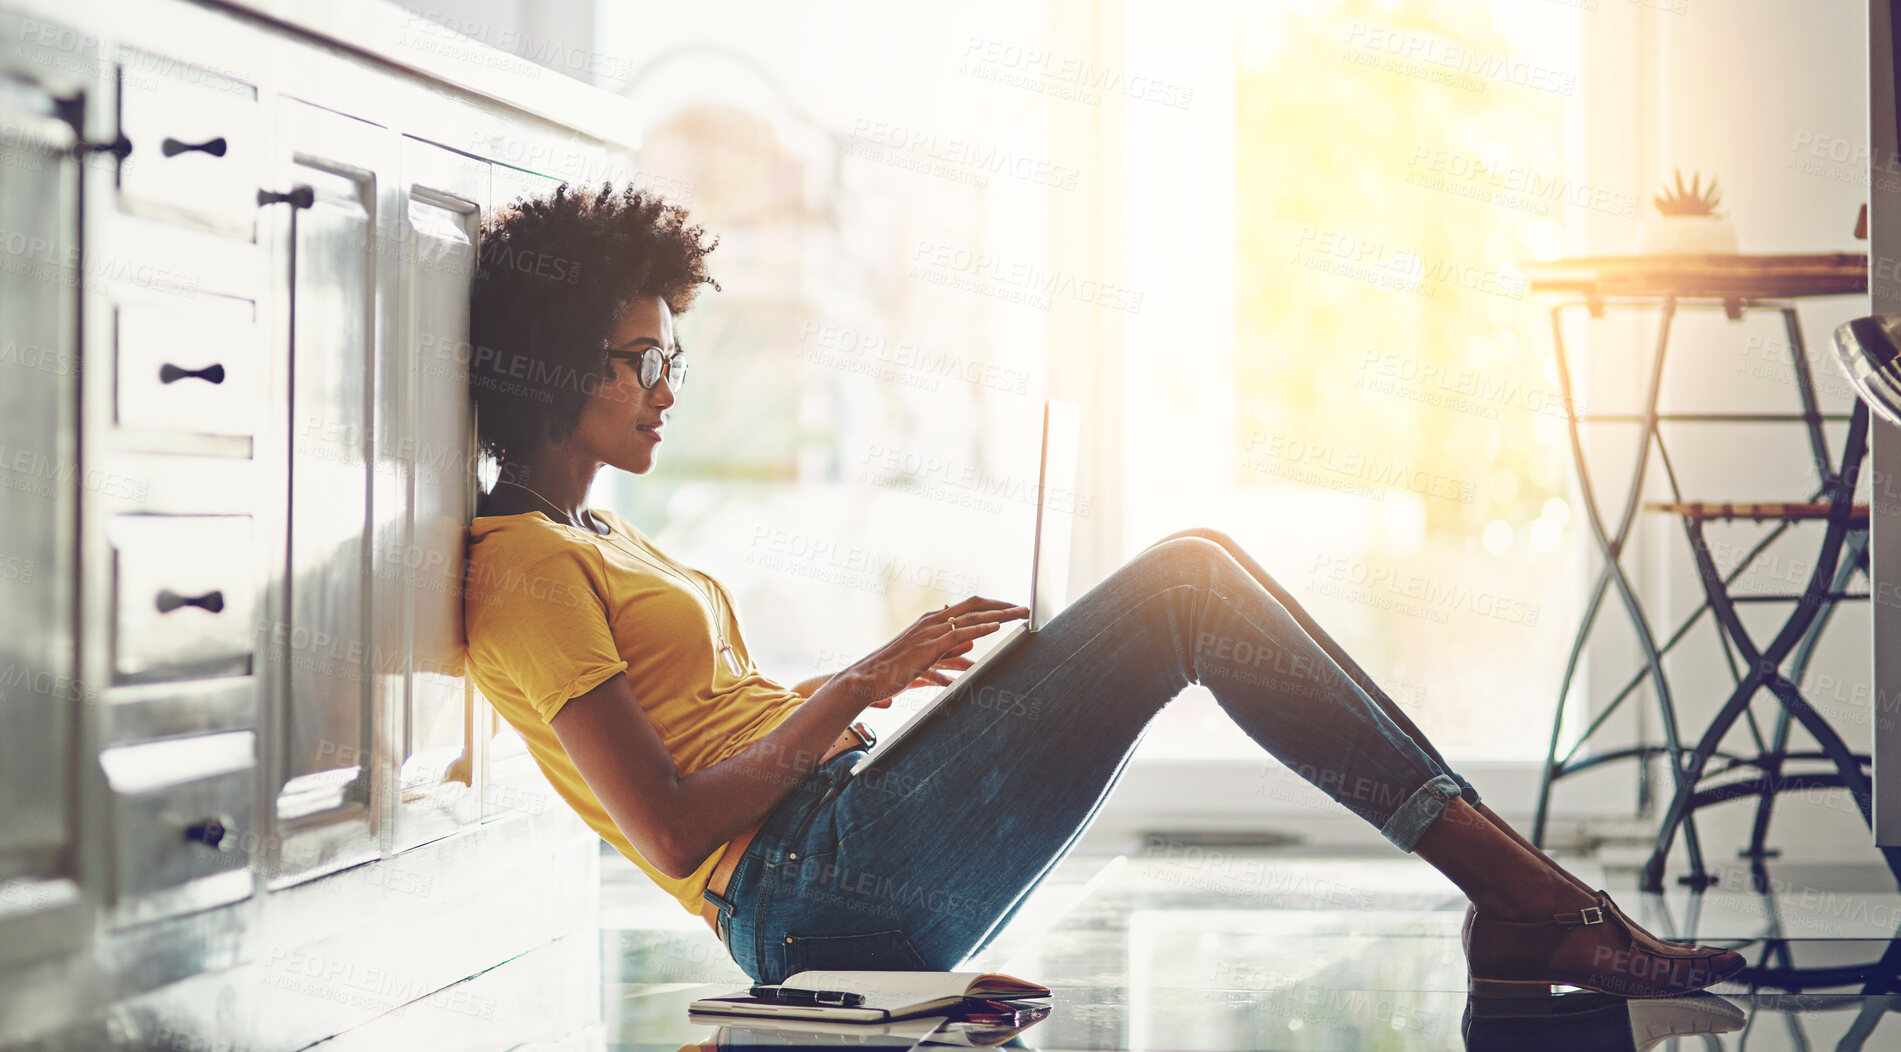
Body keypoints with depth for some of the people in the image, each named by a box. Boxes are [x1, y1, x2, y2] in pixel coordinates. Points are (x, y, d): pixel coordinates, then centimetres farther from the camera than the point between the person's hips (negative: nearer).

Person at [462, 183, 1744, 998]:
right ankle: (1520, 892, -16)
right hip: (815, 892, -10)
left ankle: (1521, 898, -9)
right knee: (1185, 586, -15)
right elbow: (673, 829, -16)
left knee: (1193, 581, -1)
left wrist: (858, 687, 8)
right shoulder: (526, 569, -7)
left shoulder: (599, 540, 24)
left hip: (838, 863, 10)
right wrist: (855, 688, -9)